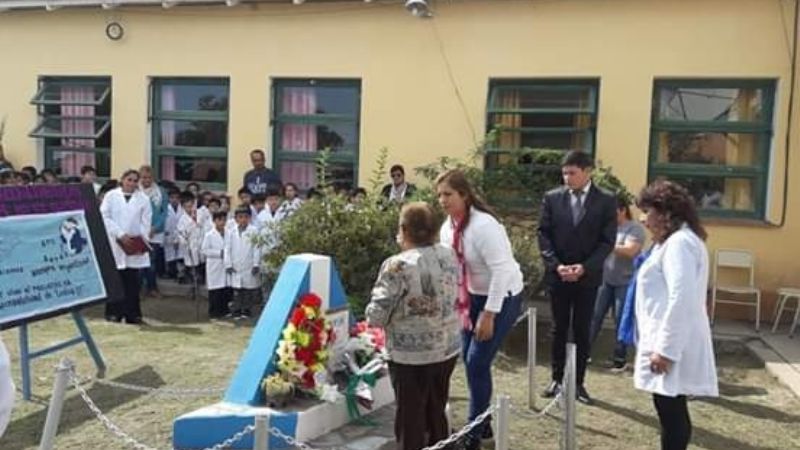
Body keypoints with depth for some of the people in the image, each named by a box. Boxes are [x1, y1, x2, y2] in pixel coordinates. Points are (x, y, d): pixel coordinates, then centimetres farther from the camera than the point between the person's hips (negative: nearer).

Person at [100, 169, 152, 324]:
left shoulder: (143, 199, 7)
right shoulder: (111, 196, 4)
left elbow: (146, 221, 5)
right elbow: (104, 217, -4)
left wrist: (141, 240, -8)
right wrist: (120, 235, -12)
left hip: (135, 245, 1)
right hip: (115, 243, -1)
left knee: (132, 281, 2)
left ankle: (132, 313, 8)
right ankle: (113, 312, 10)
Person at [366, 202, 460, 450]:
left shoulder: (398, 265, -20)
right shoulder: (450, 256, 0)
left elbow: (376, 316, -19)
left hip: (411, 355, -6)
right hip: (448, 349, 6)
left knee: (411, 422, 10)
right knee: (437, 415, 22)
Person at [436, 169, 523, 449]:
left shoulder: (484, 225, -27)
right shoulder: (448, 227, -2)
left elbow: (502, 271, -28)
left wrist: (489, 314, -26)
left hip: (502, 297, -8)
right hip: (473, 295, 8)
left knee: (478, 362, -9)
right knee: (468, 359, 10)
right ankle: (482, 423, 29)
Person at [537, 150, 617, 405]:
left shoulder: (606, 201, -2)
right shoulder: (552, 198, 2)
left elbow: (608, 241, -6)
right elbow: (543, 234, 0)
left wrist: (584, 267, -17)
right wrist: (556, 265, -13)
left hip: (587, 277, -1)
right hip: (557, 275, 1)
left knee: (582, 331, 6)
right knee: (559, 329, 10)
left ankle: (578, 382, 16)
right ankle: (557, 379, 20)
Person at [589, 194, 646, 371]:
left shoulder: (635, 228, -8)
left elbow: (630, 250, -22)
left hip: (625, 283, -5)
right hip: (605, 280, 5)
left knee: (621, 320, 4)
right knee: (595, 316, 5)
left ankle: (620, 359, 15)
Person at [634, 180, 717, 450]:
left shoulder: (679, 243, -15)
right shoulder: (673, 242, 19)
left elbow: (682, 300, -23)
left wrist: (666, 350, -22)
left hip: (671, 347, -10)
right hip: (667, 343, 10)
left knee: (672, 414, -4)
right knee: (672, 413, 14)